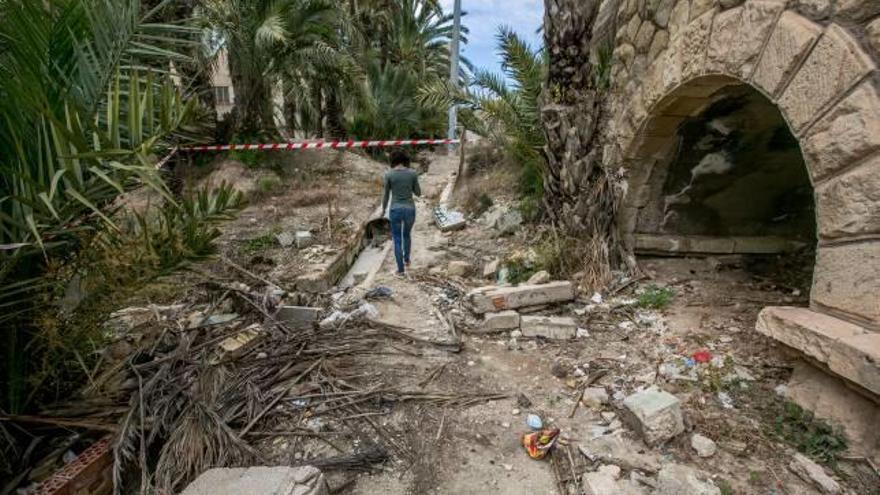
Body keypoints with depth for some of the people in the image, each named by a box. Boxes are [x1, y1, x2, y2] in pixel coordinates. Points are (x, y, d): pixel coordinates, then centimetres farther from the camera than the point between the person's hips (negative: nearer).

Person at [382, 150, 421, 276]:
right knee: (407, 234, 29)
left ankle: (401, 268, 12)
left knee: (397, 239, 13)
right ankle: (406, 260, 43)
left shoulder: (389, 174, -8)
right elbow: (418, 193, 2)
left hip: (396, 209, -2)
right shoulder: (413, 173, -6)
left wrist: (383, 209, 18)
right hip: (410, 209, 2)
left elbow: (386, 195, 1)